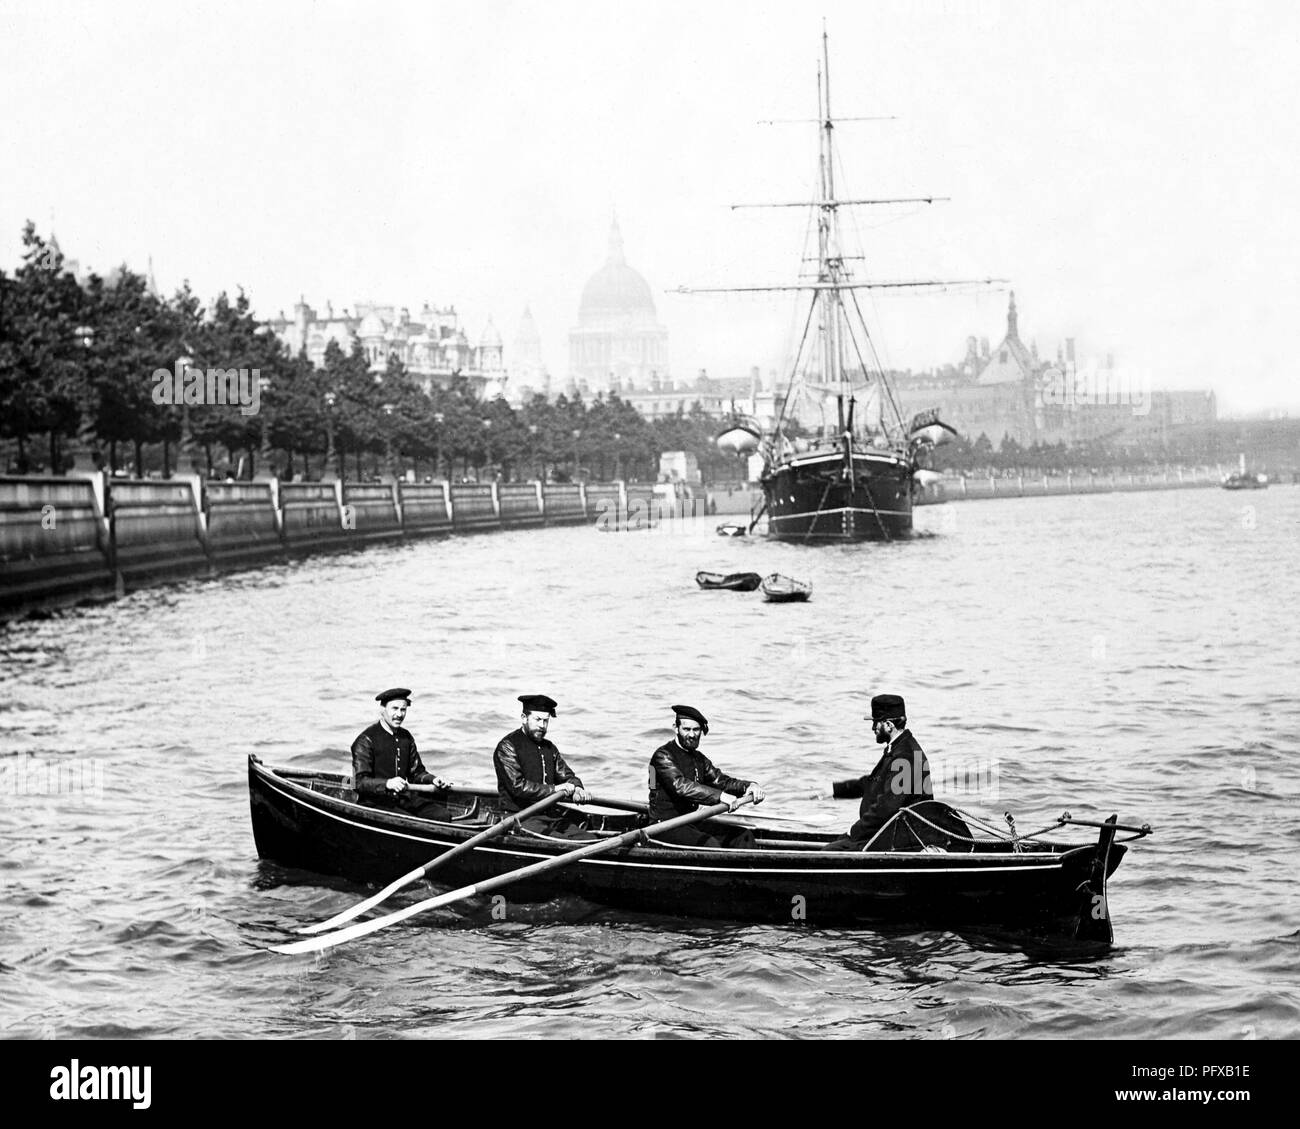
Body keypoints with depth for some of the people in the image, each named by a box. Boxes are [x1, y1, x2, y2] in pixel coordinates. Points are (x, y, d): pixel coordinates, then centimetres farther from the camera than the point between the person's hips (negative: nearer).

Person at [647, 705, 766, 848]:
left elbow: (720, 780, 7)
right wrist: (720, 796, -36)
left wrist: (748, 786, -14)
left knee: (744, 835, -6)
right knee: (710, 844, -31)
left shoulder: (699, 759, 17)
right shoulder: (663, 756, -11)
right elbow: (681, 786, -26)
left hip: (692, 825, 8)